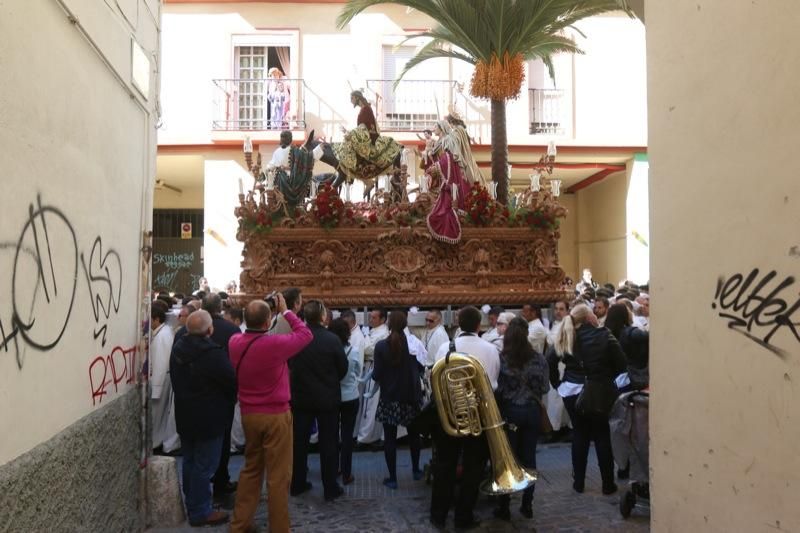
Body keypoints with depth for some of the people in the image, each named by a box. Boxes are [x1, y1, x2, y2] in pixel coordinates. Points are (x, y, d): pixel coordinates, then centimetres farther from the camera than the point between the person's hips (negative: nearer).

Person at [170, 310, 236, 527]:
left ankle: (191, 505, 33)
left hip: (185, 416, 8)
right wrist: (230, 400, 2)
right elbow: (233, 382, -19)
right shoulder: (213, 353, -25)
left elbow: (176, 381, 14)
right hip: (209, 418, -8)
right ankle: (200, 512, 12)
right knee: (204, 466, 3)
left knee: (190, 462, 19)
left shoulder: (178, 348, 3)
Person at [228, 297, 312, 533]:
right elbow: (305, 334, -7)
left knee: (251, 469, 22)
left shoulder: (235, 342, -5)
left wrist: (253, 316, 11)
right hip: (276, 415, -6)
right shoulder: (275, 344, -22)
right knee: (278, 475, 6)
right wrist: (286, 312, 0)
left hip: (248, 414, 7)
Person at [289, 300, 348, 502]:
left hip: (301, 396, 3)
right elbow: (343, 368, -6)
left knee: (299, 441, 15)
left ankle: (297, 483, 26)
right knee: (328, 443, 7)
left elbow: (290, 365, 2)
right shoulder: (332, 339, -16)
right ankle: (330, 488, 14)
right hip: (327, 398, -3)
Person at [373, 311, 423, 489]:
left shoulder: (381, 346, -11)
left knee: (390, 438, 6)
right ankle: (416, 470, 32)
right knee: (413, 434, 20)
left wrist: (377, 377, 12)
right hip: (410, 396, 2)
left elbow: (377, 374, -10)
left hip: (389, 398, -2)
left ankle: (392, 478, 10)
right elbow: (420, 366, -1)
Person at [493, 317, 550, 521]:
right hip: (532, 411, 2)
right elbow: (545, 388, 2)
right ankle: (527, 505, 22)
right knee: (529, 457, 12)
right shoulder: (539, 359, -5)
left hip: (509, 411, -2)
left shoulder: (500, 359, -12)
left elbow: (496, 389, -9)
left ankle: (503, 507, 16)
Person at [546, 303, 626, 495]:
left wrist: (558, 383, 5)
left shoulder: (565, 337, 0)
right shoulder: (603, 335, -8)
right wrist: (613, 382, 3)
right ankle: (608, 484, 17)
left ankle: (578, 482, 20)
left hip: (572, 392, 3)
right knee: (603, 436, 10)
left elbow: (550, 362, -4)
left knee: (579, 434, 14)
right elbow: (621, 362, -9)